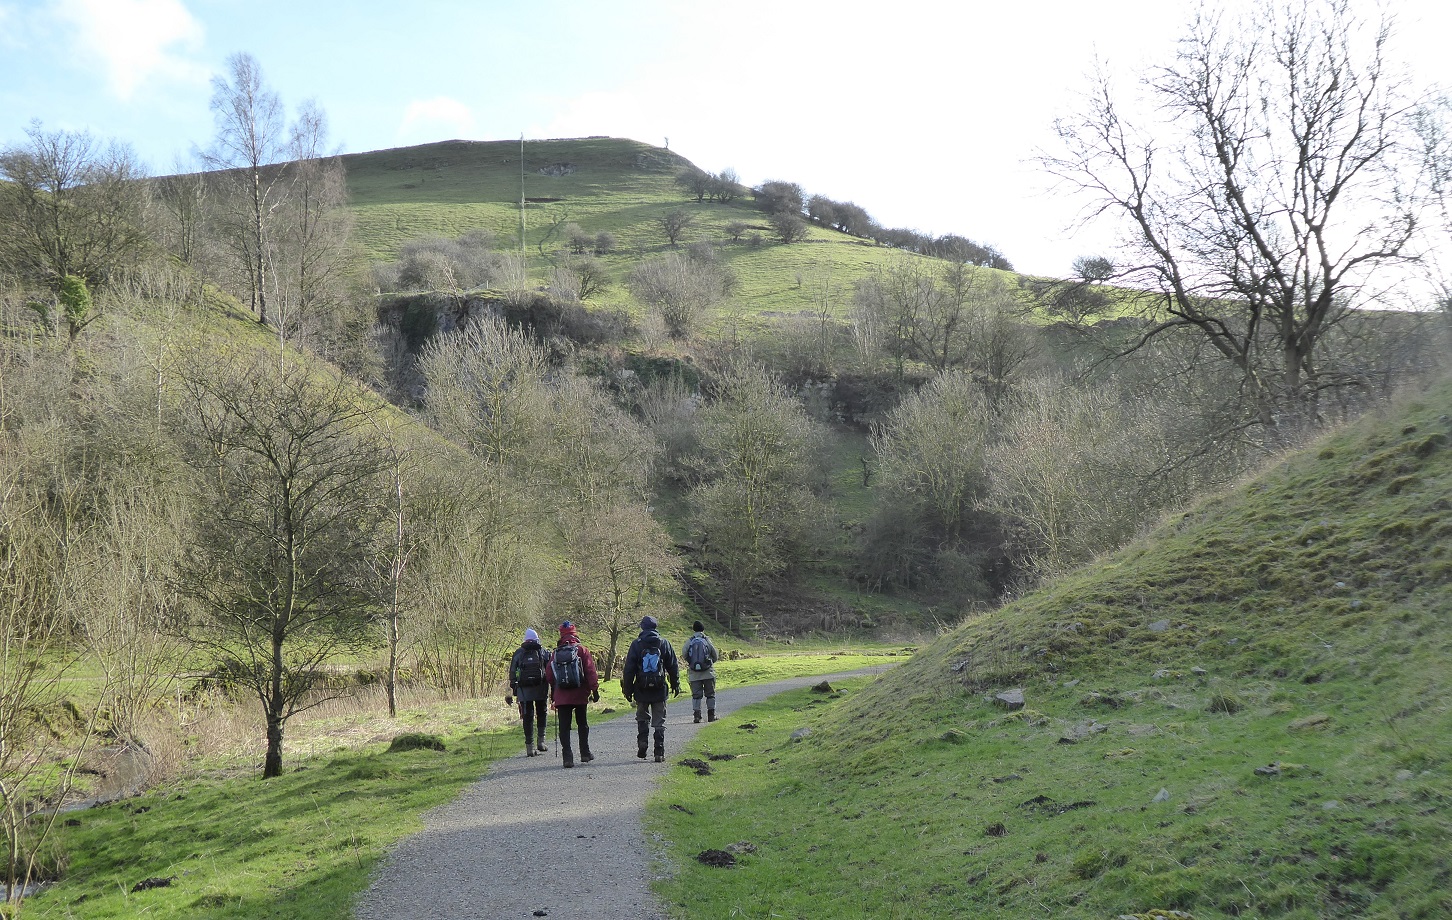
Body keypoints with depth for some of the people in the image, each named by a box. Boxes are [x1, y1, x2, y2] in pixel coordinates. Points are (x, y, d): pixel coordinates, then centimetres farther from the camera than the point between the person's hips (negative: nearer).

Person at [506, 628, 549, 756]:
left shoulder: (518, 653, 7)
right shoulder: (544, 652, 5)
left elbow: (512, 674, 5)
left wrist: (511, 692, 9)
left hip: (524, 690, 0)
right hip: (541, 689, 0)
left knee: (527, 717, 4)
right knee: (541, 714, 17)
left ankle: (529, 747, 0)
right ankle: (541, 741, 8)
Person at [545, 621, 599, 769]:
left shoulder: (555, 653, 4)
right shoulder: (582, 650, -3)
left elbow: (549, 675, 7)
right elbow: (591, 671, -9)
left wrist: (553, 692, 20)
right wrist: (594, 689, -5)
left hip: (561, 696, 0)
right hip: (580, 695, 0)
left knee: (564, 727, 2)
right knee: (582, 724, 16)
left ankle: (567, 757, -7)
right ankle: (585, 754, 20)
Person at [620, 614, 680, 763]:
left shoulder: (636, 644, -3)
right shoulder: (664, 643, 1)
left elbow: (629, 669, -3)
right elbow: (673, 667, 6)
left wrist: (627, 689, 4)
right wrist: (675, 685, 16)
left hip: (641, 690, -1)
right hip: (659, 689, 1)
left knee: (642, 719, 18)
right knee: (659, 722, 5)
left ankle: (642, 744, 3)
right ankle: (659, 753, 2)